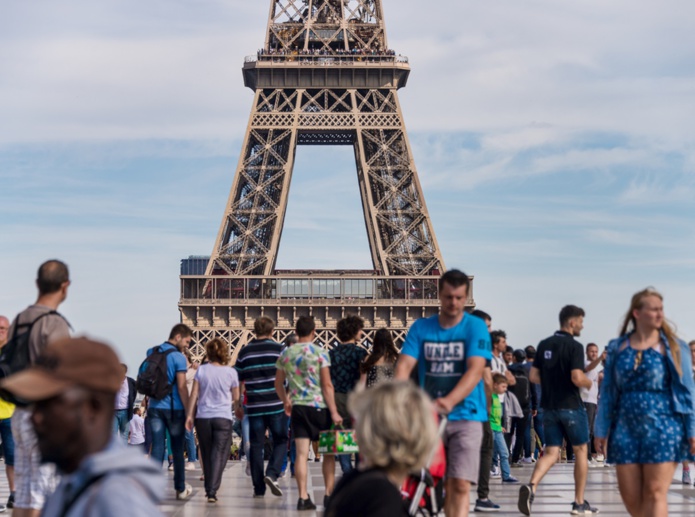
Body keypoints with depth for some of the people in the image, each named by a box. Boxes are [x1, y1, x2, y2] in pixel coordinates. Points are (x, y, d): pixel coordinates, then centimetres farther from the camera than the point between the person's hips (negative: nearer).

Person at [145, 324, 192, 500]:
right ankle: (181, 489, 18)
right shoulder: (178, 357, -11)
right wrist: (189, 412, -8)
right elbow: (181, 387, -13)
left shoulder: (151, 353, 7)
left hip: (154, 407, 4)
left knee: (157, 448, 2)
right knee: (177, 449, 9)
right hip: (174, 408, -4)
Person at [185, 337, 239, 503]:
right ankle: (212, 491, -15)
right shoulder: (231, 372, -2)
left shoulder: (201, 370, 1)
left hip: (203, 417, 2)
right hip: (223, 417, -2)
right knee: (219, 455, -3)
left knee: (206, 455, 15)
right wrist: (238, 411, 27)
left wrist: (189, 415, 6)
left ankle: (209, 489, 24)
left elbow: (194, 394, 1)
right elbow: (236, 398, 8)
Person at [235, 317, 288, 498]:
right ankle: (272, 473, -12)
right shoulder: (279, 349, -2)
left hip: (254, 406, 2)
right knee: (280, 441, 10)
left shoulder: (244, 352, 5)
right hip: (276, 405, -2)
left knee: (256, 445, 7)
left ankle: (258, 488, 6)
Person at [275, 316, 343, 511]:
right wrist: (334, 412, -9)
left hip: (298, 407, 3)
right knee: (328, 451, 9)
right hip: (319, 406, -3)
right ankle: (329, 494, 8)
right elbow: (327, 385, -10)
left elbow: (278, 384, 16)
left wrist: (286, 403, 31)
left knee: (301, 453, 1)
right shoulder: (320, 353, -7)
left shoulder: (286, 354, 6)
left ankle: (303, 497, -3)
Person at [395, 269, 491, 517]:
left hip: (465, 415, -3)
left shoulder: (476, 327, -3)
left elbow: (475, 370, -16)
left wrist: (449, 401, -31)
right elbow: (404, 366, -4)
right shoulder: (421, 327, 6)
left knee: (460, 485, -11)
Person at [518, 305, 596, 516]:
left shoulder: (544, 345, 8)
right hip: (571, 406, -5)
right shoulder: (574, 346, -13)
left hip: (549, 406, 5)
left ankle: (531, 486, -22)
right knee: (580, 451, 10)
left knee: (551, 453, 5)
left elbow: (533, 376, 7)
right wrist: (589, 383, -2)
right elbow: (577, 378, -22)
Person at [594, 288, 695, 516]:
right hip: (626, 429, 3)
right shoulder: (617, 348, 8)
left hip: (663, 428, -3)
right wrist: (601, 430, 8)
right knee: (630, 497, 4)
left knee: (655, 494, -7)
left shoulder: (673, 347, 1)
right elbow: (607, 392, 11)